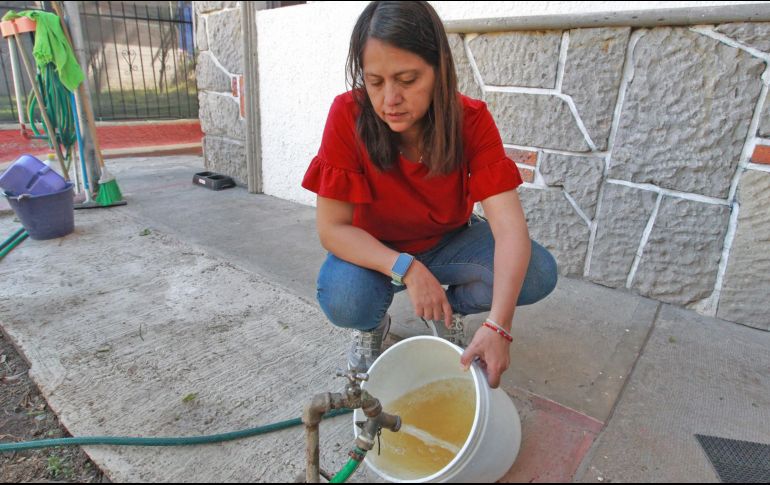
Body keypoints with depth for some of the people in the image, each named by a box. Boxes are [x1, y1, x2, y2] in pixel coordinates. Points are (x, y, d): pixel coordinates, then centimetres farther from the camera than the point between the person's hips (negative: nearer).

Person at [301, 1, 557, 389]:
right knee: (342, 299, -33)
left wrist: (497, 325, -42)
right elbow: (331, 228, -23)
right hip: (374, 251, -1)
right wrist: (407, 268, -37)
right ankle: (373, 325, 6)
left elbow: (510, 227, -29)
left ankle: (450, 314, 9)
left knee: (538, 274, -21)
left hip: (448, 241, 2)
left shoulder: (471, 120, -21)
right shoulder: (348, 116, -25)